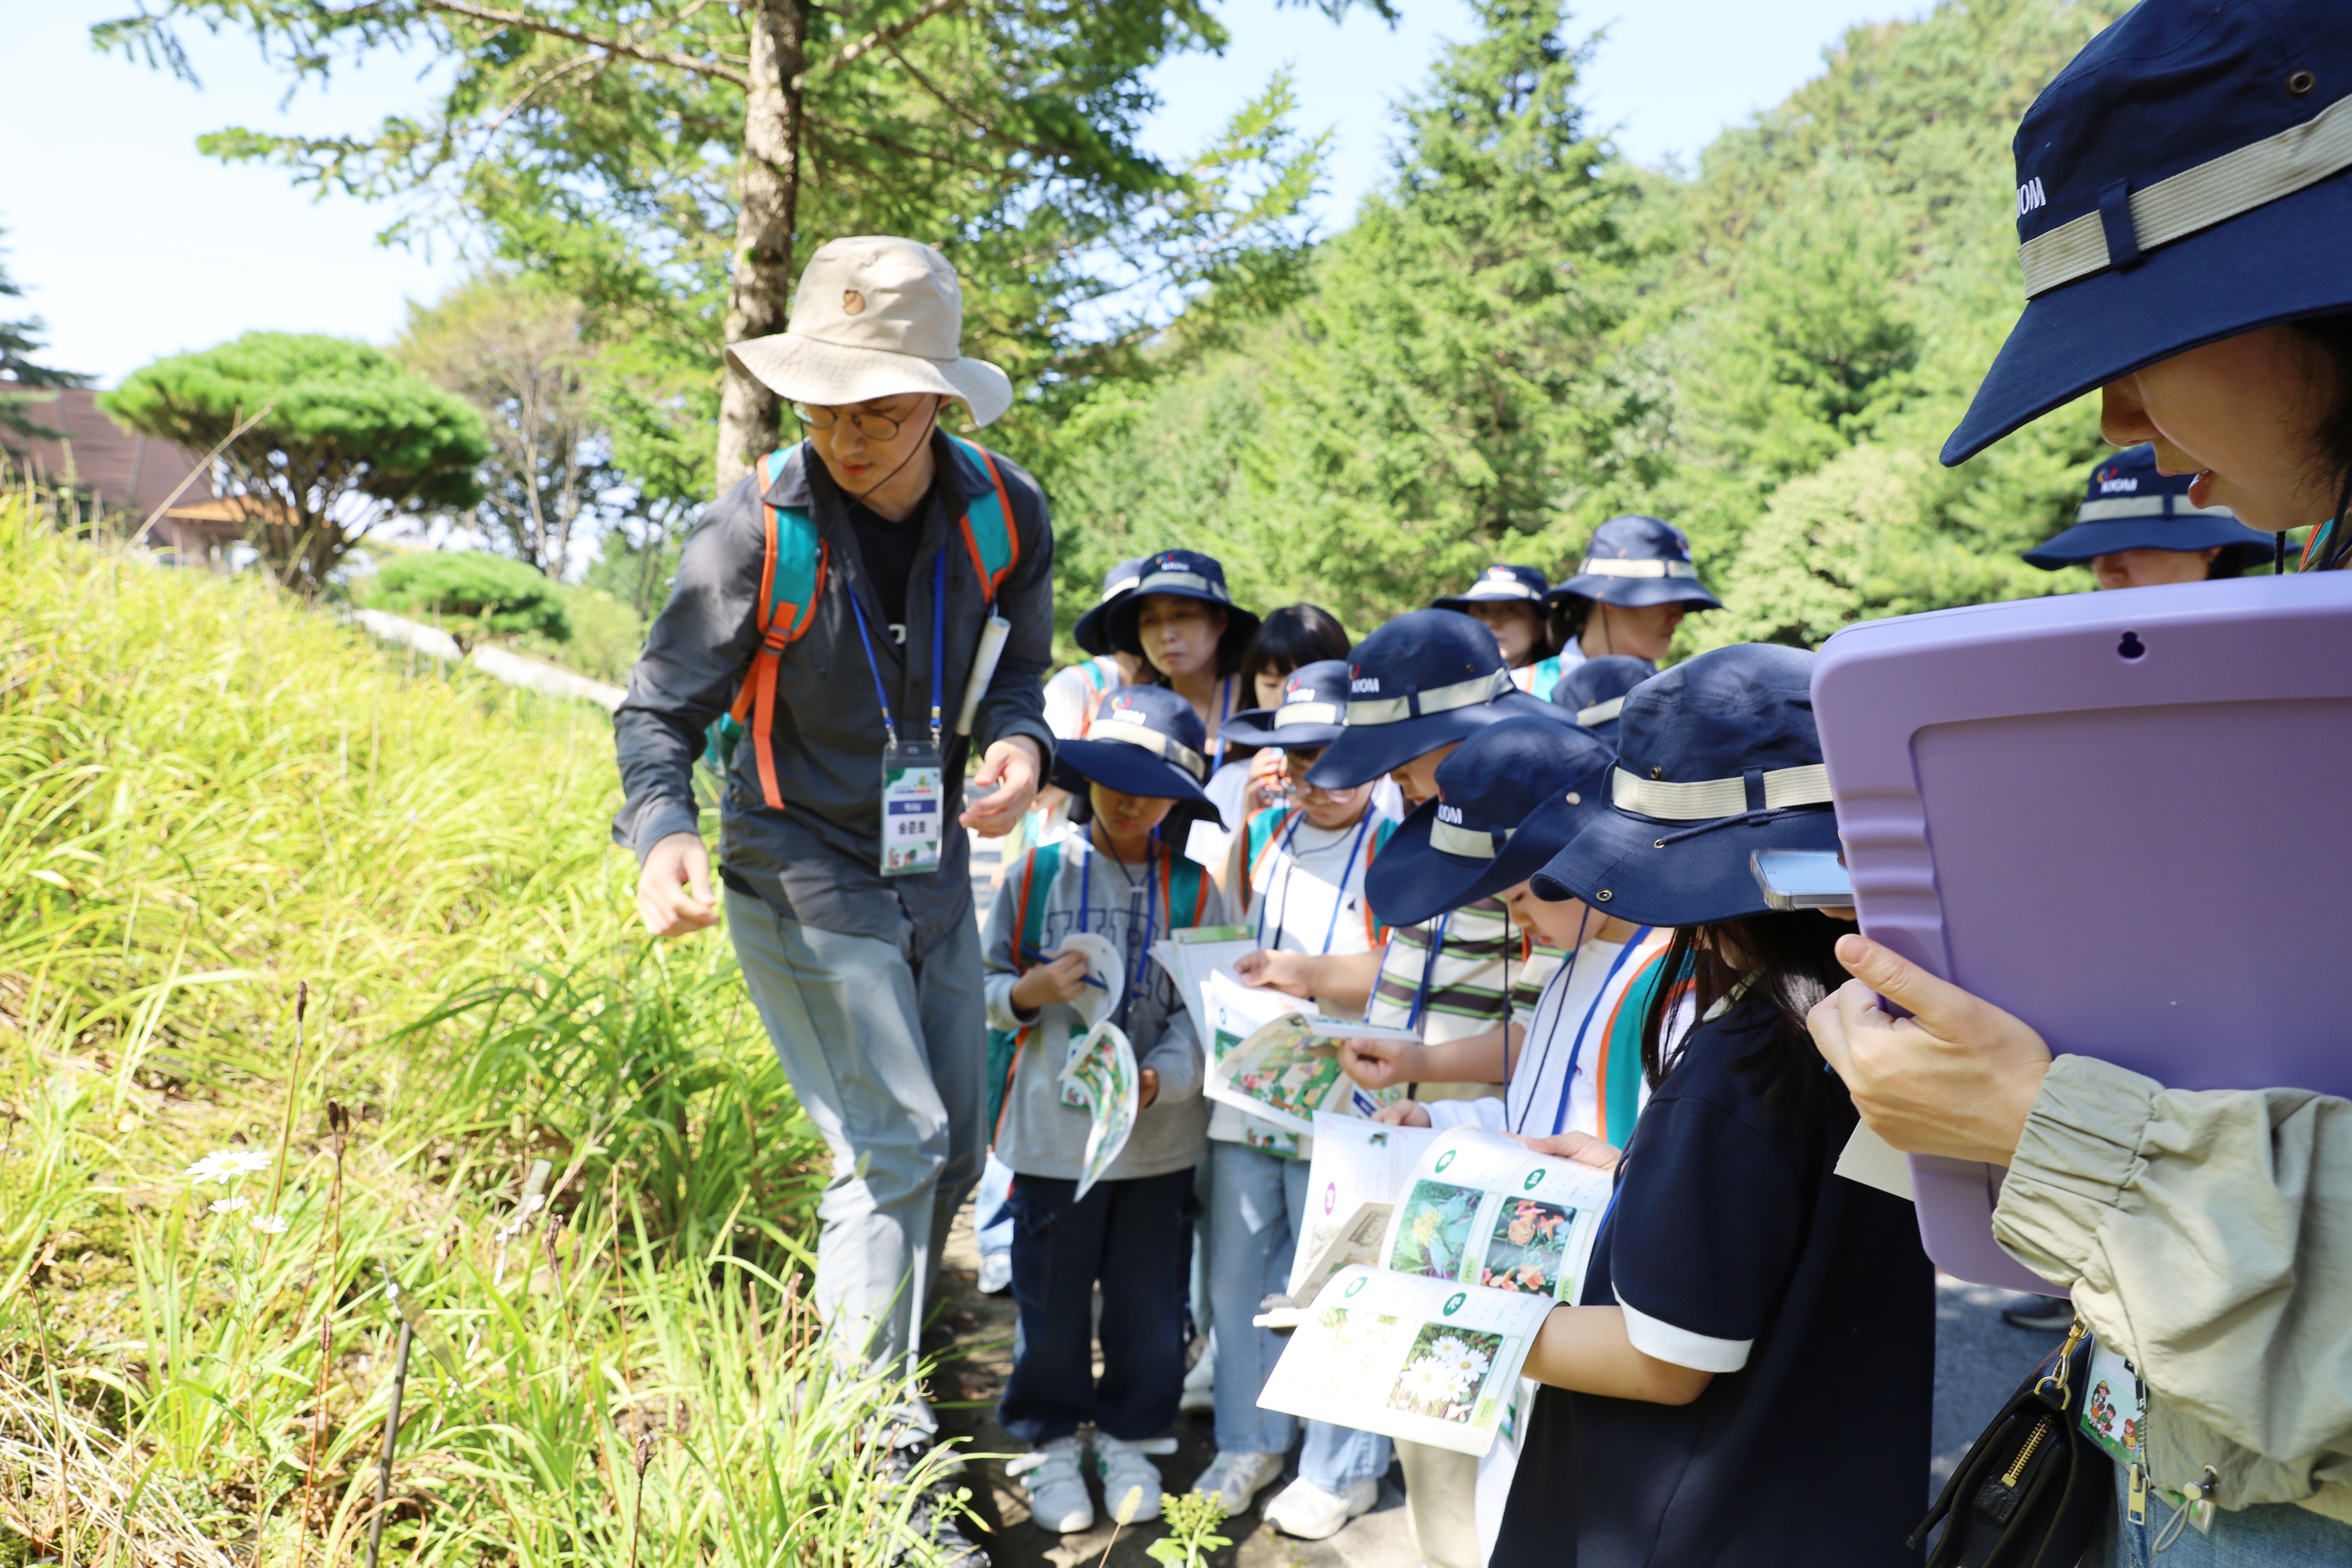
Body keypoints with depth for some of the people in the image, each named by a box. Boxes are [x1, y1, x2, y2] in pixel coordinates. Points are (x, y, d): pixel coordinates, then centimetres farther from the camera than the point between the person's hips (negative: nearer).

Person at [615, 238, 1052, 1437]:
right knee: (895, 1146, -10)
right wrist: (662, 833, -32)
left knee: (955, 1147, 14)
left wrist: (1019, 743, -16)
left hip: (932, 876, 6)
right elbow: (662, 709, -12)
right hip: (803, 877, -5)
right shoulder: (756, 531, -18)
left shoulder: (1006, 513, -7)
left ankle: (883, 1378, 36)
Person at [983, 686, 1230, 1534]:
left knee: (1150, 1301, 14)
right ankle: (1052, 1444, 32)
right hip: (1054, 1134, -1)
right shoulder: (1038, 874, -2)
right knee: (1052, 1300, 11)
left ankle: (1130, 1440, 35)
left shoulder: (1195, 890, -1)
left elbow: (1203, 1009, -4)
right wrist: (1034, 990, -17)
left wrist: (1162, 1078, -21)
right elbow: (991, 987, 4)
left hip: (1162, 1137, 1)